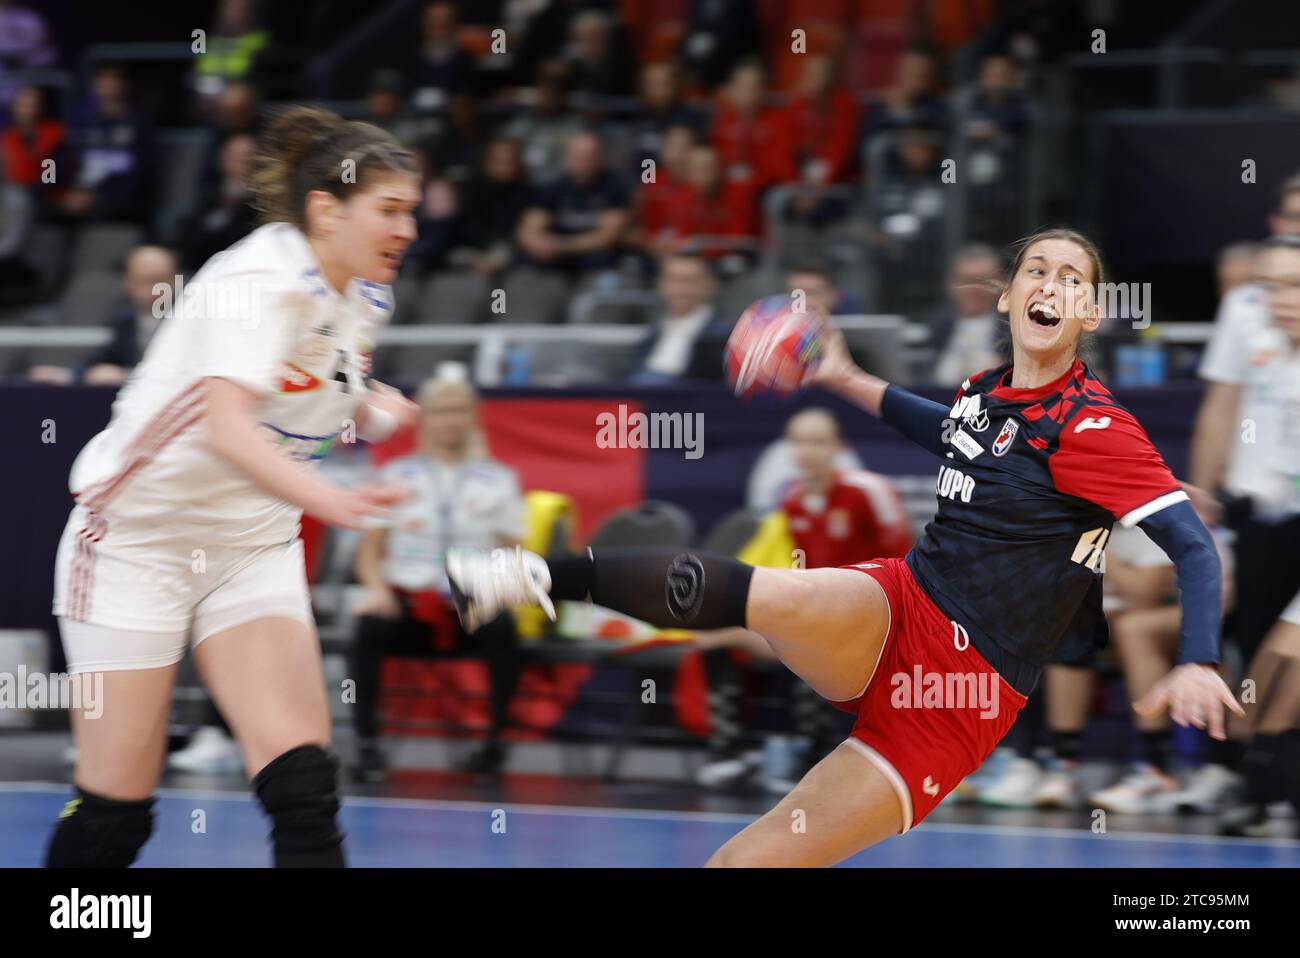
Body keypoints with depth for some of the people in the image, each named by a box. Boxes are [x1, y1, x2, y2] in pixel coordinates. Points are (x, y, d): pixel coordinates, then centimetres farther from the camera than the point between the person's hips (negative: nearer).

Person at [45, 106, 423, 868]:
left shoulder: (363, 302, 2)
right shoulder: (261, 281, -23)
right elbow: (226, 425, -40)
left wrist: (373, 415, 0)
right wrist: (324, 498, -57)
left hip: (252, 545, 7)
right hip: (137, 539, -7)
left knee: (303, 780, -12)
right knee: (115, 808, -3)